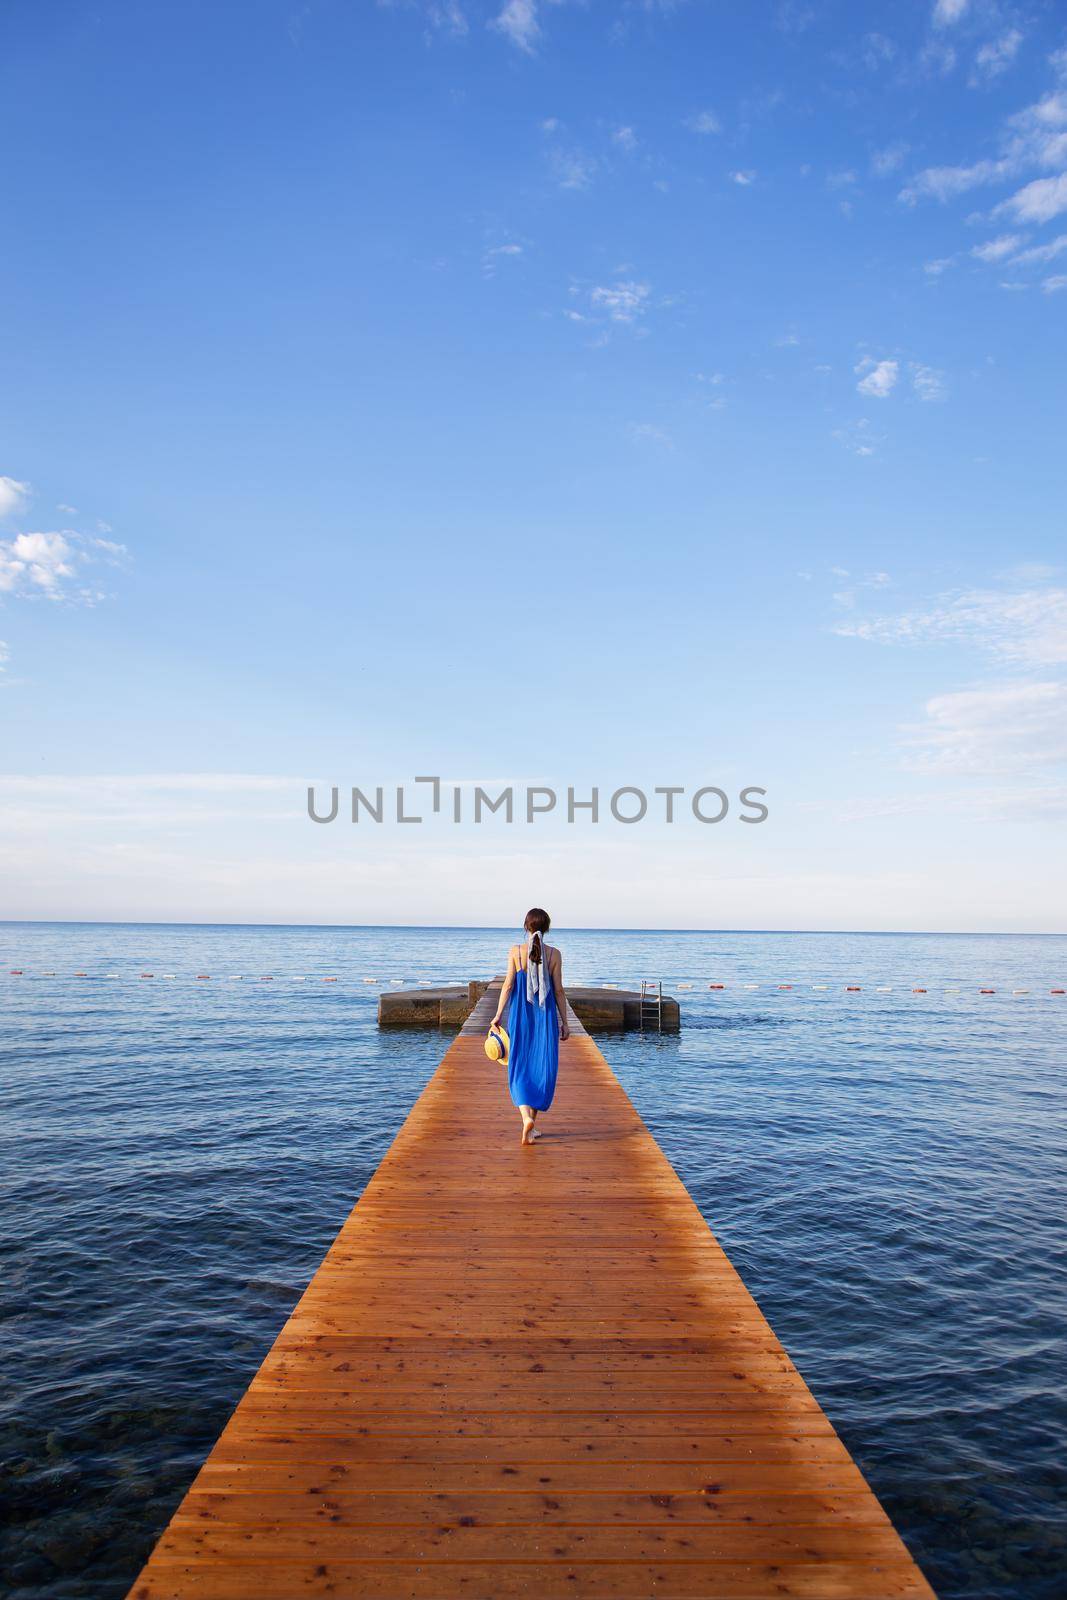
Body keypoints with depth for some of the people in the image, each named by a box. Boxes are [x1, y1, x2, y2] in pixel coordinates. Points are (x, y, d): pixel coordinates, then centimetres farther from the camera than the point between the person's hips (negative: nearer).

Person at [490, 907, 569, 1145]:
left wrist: (498, 1014, 2)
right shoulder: (554, 954, -3)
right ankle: (532, 1125, 16)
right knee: (542, 1068, 11)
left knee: (519, 1069, 8)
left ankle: (527, 1117, -14)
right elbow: (558, 990, -2)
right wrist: (564, 1022, 5)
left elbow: (508, 985, -5)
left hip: (520, 1015, 0)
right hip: (546, 1017, 0)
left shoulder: (515, 951, -4)